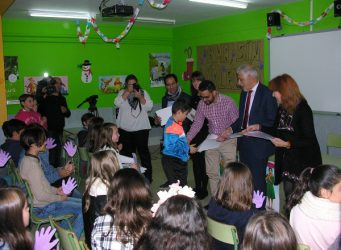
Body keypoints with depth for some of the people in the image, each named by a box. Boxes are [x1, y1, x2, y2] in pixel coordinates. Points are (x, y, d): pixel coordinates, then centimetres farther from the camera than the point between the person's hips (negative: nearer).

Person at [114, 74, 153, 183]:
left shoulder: (143, 92, 5)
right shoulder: (122, 93, 7)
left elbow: (149, 107, -5)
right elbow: (117, 103, -10)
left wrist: (140, 97, -17)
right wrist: (128, 91, -14)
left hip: (141, 128, -2)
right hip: (124, 129, 2)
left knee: (143, 151, -1)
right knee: (126, 152, 9)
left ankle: (148, 176, 9)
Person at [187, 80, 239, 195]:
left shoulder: (228, 102, -17)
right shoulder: (201, 104, -5)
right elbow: (197, 124, 0)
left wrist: (227, 133, -27)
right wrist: (186, 140, -10)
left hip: (227, 141, -4)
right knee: (211, 173, 9)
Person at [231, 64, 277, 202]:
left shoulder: (267, 94, -12)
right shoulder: (244, 93, 11)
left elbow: (272, 121, -12)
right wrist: (231, 129, 3)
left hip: (258, 144, -7)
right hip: (244, 142, 8)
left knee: (258, 180, 1)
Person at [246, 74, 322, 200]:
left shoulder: (303, 109, -16)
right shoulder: (282, 108, 5)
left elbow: (309, 140, -17)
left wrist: (287, 144, -25)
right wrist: (259, 127, 10)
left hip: (304, 161, -7)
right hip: (287, 160, 7)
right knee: (289, 198, 15)